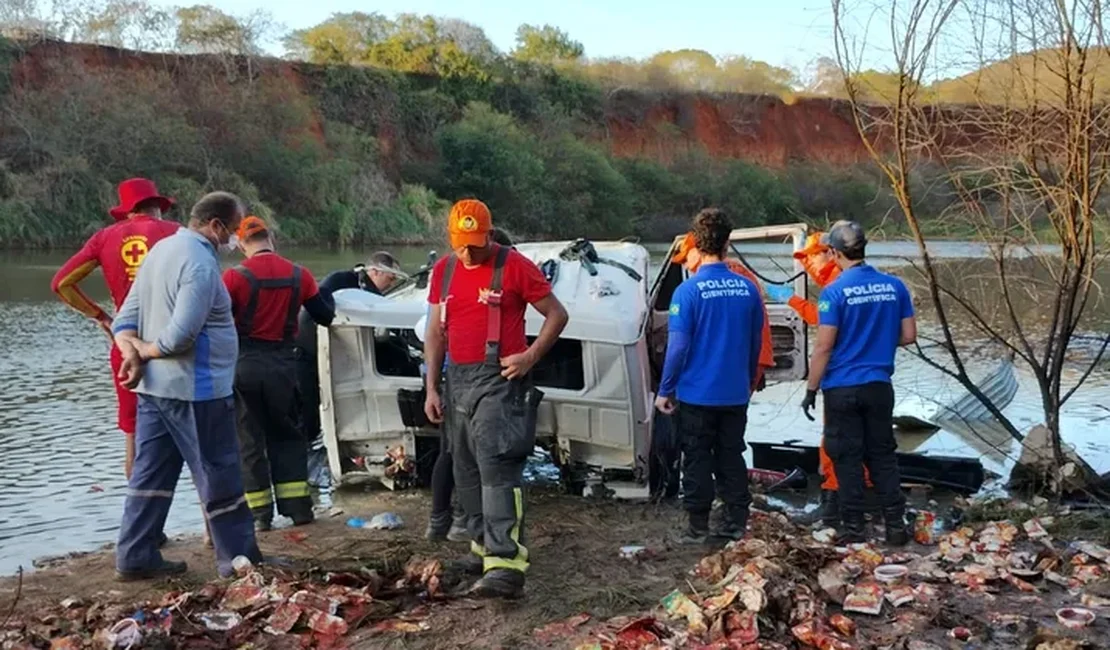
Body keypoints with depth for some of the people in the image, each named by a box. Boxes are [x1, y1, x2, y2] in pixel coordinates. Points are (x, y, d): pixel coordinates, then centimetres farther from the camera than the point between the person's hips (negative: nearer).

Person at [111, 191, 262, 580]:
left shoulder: (162, 249, 13)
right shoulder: (200, 262, -19)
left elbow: (125, 318, 11)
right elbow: (181, 335, -26)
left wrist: (132, 352, -6)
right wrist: (145, 351, -8)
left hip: (154, 385, 9)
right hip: (194, 389, -9)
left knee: (151, 473, 13)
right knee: (220, 478, 1)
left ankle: (135, 558, 17)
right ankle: (239, 560, 10)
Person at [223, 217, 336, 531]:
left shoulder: (234, 277, -10)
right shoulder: (299, 275, -1)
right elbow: (325, 316, 6)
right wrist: (327, 295, 27)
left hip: (244, 364, -3)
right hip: (283, 363, 3)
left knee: (249, 440, 7)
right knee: (286, 435, 16)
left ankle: (260, 514, 9)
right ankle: (298, 507, 14)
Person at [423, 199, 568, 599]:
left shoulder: (514, 266, -7)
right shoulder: (443, 270, 11)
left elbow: (557, 315, -1)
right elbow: (435, 332, 16)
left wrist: (531, 356, -14)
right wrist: (431, 388, 12)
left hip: (499, 378, -7)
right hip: (458, 379, 7)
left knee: (497, 468, -17)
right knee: (466, 469, 13)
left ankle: (506, 565, -21)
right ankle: (484, 545, 28)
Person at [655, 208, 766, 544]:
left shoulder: (689, 290, -14)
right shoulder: (748, 289, -1)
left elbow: (678, 346, -14)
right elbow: (756, 343, 8)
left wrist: (665, 390, -4)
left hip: (697, 394, -4)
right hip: (735, 393, 4)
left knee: (697, 459, 7)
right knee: (731, 457, 14)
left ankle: (698, 527, 11)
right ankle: (736, 522, 20)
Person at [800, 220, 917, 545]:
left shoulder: (835, 292, -13)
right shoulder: (894, 286, 2)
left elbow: (824, 346, -14)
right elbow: (909, 335, 6)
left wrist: (811, 390, -6)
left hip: (842, 388, -4)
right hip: (879, 386, 4)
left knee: (848, 459, 4)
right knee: (883, 456, 13)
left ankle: (855, 530, 8)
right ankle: (896, 526, 15)